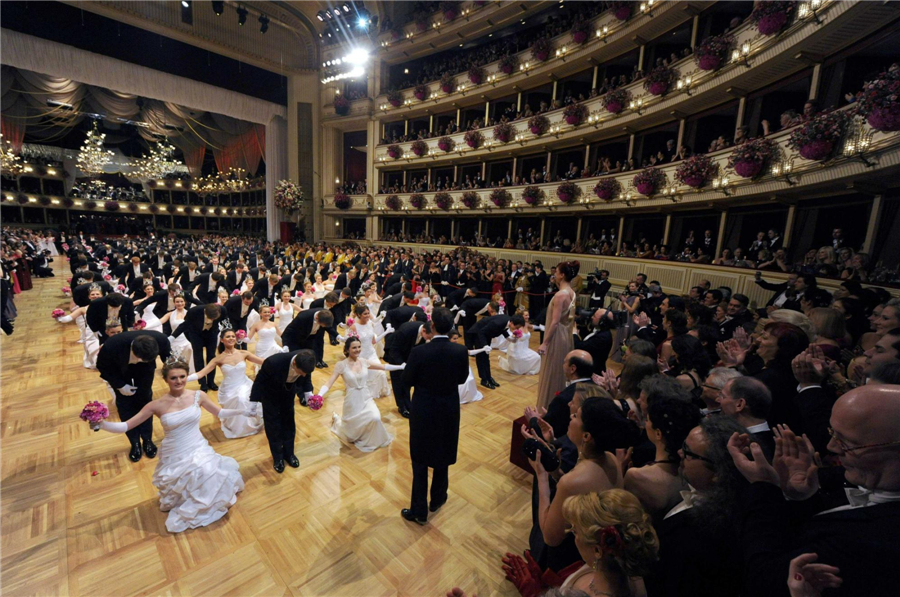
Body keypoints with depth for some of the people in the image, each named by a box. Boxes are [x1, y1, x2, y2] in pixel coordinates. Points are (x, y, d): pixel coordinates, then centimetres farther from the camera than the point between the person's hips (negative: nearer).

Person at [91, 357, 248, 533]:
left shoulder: (198, 396, -7)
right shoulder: (157, 405, -10)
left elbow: (220, 413, 5)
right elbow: (125, 426, -6)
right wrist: (101, 424, -23)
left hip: (199, 450, 2)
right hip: (174, 457, -2)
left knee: (208, 473, -19)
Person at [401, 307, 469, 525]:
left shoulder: (419, 352, -23)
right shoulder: (460, 351, -15)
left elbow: (407, 381, -11)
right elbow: (462, 378, -1)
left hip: (423, 411, -2)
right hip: (449, 410, 3)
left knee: (420, 459, 13)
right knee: (443, 455, 23)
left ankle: (419, 511, 24)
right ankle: (437, 499, 42)